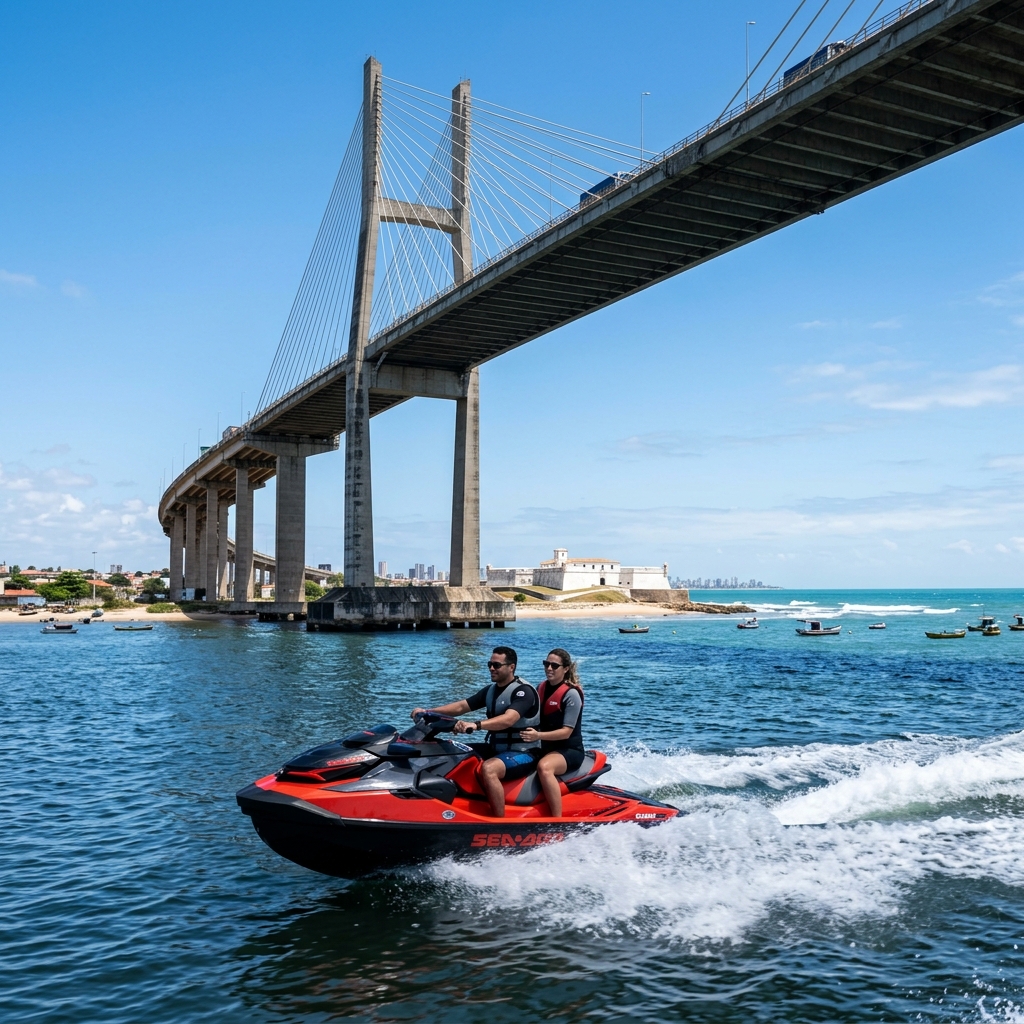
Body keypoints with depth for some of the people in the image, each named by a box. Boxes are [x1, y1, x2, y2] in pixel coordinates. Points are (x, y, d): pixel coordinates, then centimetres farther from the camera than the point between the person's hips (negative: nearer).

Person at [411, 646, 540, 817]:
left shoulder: (523, 691, -17)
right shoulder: (491, 690, 10)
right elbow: (461, 706, 7)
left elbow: (508, 719, -34)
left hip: (524, 753, -9)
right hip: (496, 749, 9)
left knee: (488, 768, -35)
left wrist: (476, 725, -49)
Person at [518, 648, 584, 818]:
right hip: (547, 748, 8)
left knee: (544, 766, -37)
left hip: (570, 750, -8)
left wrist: (538, 735, -32)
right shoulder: (542, 687, 8)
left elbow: (566, 732, -19)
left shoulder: (571, 694, -13)